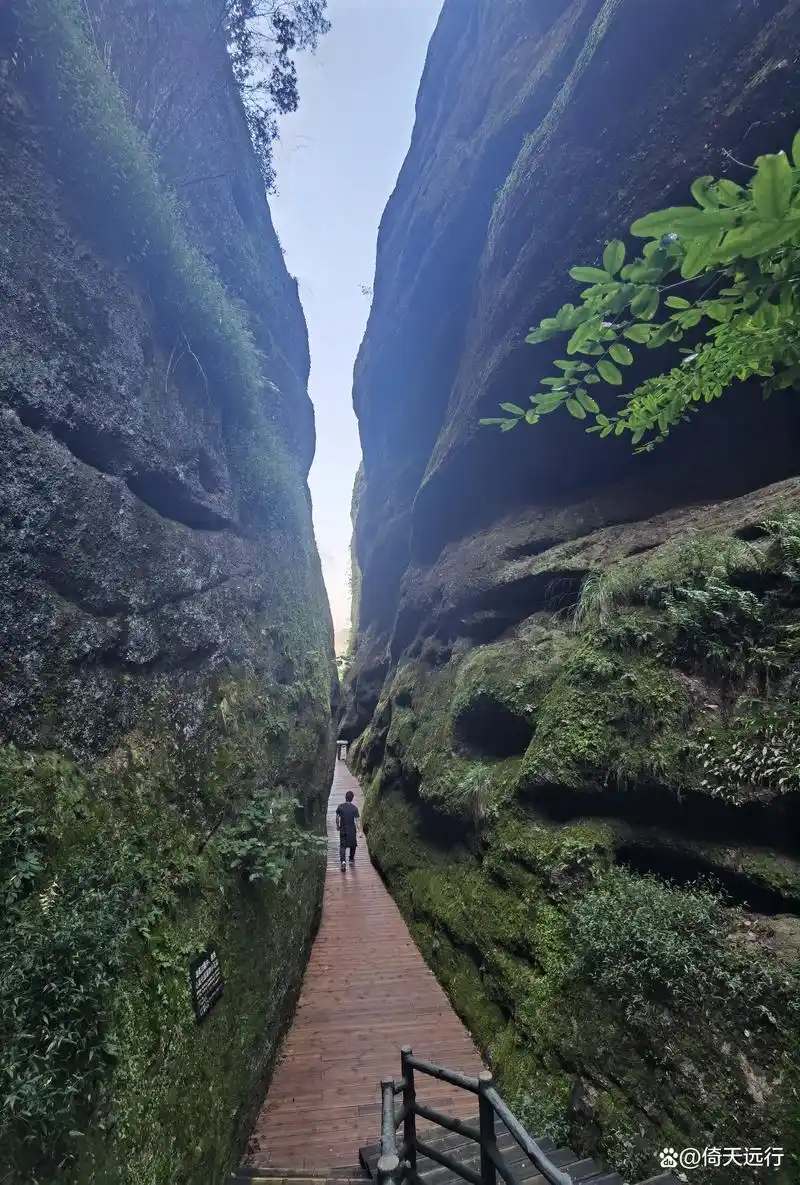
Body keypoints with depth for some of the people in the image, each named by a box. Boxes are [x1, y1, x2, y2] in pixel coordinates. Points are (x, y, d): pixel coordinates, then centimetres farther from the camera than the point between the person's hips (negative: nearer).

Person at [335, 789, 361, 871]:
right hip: (352, 829, -1)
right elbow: (357, 820, -12)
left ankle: (343, 861, -13)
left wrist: (337, 826, 16)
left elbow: (337, 817, 0)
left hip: (343, 829, 1)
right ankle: (351, 860, 32)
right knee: (353, 845, 20)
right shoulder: (354, 808, -14)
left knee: (342, 846, 5)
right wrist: (359, 831, -4)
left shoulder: (340, 806, -9)